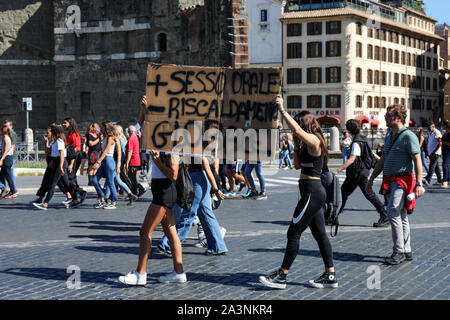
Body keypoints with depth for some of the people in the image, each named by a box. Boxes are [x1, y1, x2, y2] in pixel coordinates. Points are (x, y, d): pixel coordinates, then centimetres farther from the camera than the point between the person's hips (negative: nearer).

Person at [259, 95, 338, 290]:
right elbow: (297, 165, 21)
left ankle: (281, 276, 0)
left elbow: (297, 130, -31)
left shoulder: (314, 140, -13)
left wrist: (282, 110, -29)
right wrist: (296, 146, 11)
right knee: (320, 234, 12)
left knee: (294, 233, -5)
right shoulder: (308, 144, 16)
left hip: (312, 192, -10)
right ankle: (330, 276, 17)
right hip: (314, 193, 10)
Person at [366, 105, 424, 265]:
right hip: (390, 180, 9)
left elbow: (417, 160, -14)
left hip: (402, 180, -9)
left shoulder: (408, 136, -10)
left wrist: (419, 184, -20)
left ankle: (399, 251, -13)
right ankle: (406, 251, 17)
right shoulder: (389, 137, 17)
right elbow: (382, 160, 24)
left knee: (393, 212, -16)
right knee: (401, 216, 11)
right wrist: (371, 179, 23)